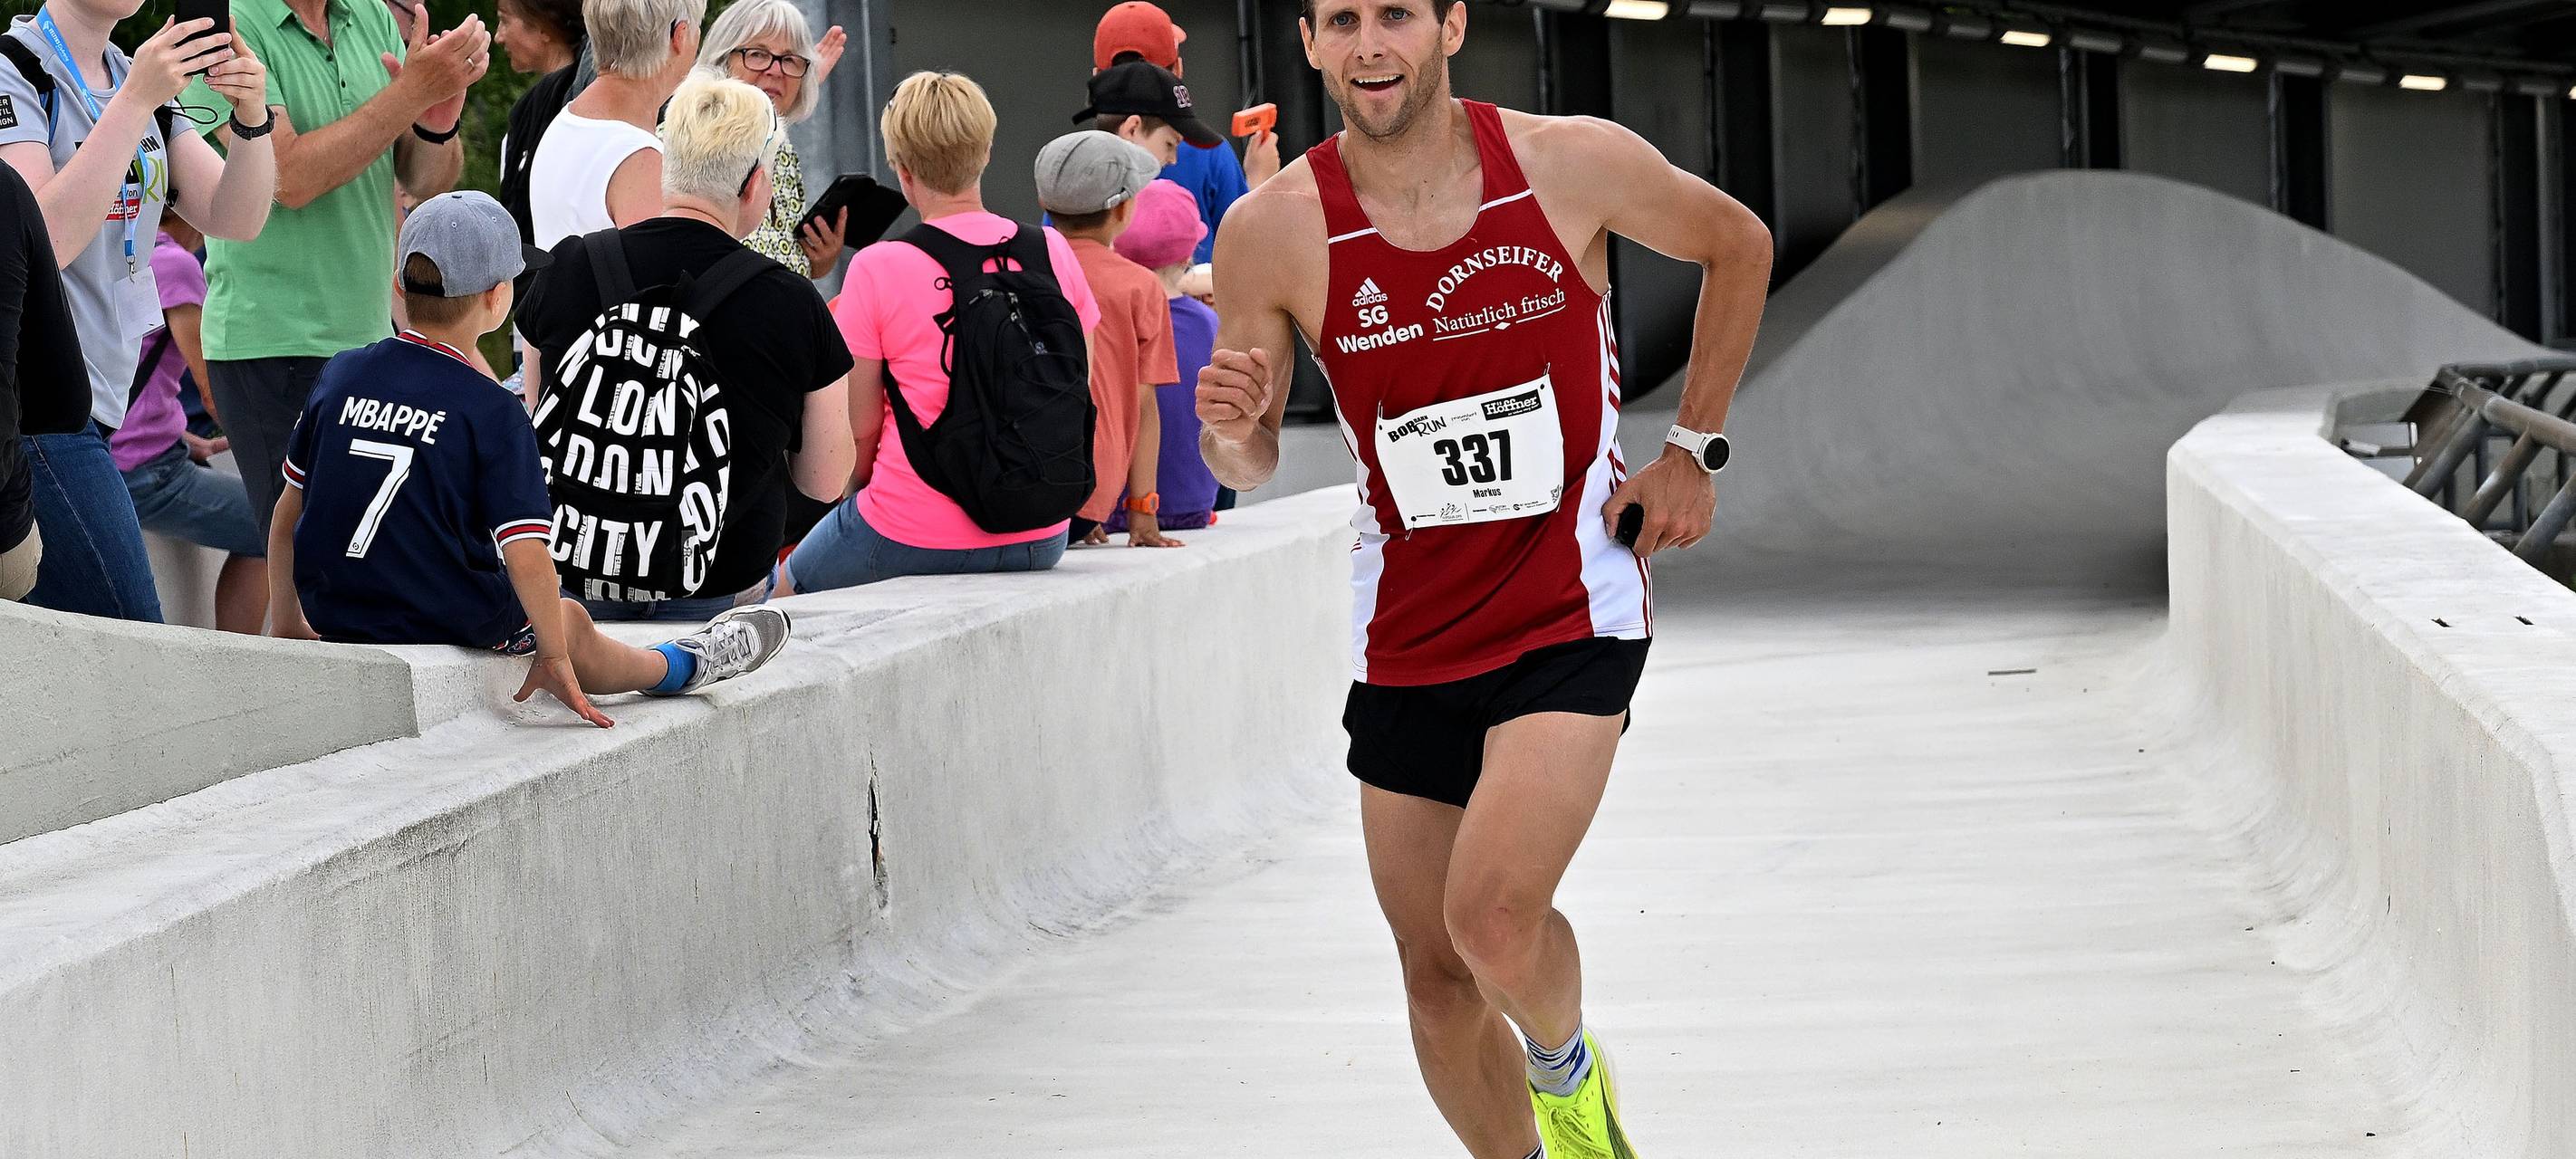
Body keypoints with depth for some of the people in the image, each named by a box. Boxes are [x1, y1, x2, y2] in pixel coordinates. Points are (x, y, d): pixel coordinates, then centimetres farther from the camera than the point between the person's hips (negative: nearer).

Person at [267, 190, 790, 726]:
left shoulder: (340, 376, -1)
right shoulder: (492, 412, -16)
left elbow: (288, 513, 6)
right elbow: (525, 555, -20)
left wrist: (289, 623, 18)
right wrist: (554, 658, -7)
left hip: (332, 613, 5)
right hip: (453, 619, -4)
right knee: (571, 626, 24)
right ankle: (680, 666, 49)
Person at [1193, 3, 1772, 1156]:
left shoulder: (1574, 165, -12)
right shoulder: (1272, 230, -10)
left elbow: (1738, 245, 8)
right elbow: (1252, 465, 3)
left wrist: (1692, 447, 4)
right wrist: (1231, 426, -21)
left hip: (1572, 615, -3)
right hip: (1407, 639, 3)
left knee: (1494, 918, -20)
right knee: (1436, 973, 8)